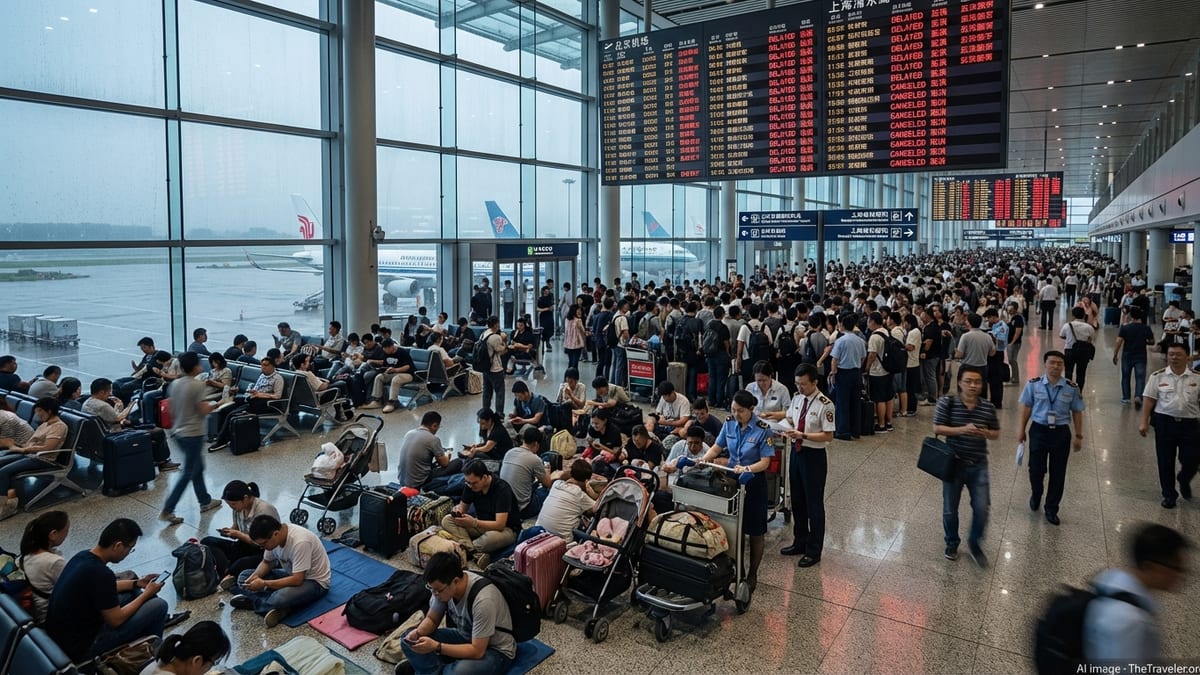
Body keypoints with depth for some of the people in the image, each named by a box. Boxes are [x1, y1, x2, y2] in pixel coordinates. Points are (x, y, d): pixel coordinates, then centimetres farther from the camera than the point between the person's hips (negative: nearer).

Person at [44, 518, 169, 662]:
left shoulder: (82, 556, -2)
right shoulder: (100, 573, -30)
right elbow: (116, 620, -18)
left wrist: (137, 583, 15)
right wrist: (147, 594, -5)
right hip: (79, 648, -9)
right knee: (158, 605, -5)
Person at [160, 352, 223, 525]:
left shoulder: (175, 384, 4)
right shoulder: (197, 385, -18)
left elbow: (172, 411, 10)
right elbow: (203, 411, -18)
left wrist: (174, 429, 21)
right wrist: (213, 405, 2)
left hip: (179, 433, 8)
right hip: (193, 434, -8)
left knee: (197, 467, 20)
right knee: (188, 473, 0)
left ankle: (205, 501, 31)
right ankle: (167, 511, -1)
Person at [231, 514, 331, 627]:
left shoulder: (300, 542, -32)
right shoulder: (272, 537, -9)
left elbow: (297, 580, -31)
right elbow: (267, 562, 9)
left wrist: (264, 584, -27)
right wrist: (255, 576, -12)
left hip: (314, 581, -9)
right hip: (291, 574, 9)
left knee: (280, 598, -38)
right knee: (244, 577, -1)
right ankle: (278, 608, -16)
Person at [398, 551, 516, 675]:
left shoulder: (483, 599, -34)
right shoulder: (443, 586, -14)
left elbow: (477, 651, -29)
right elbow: (432, 619, 3)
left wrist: (436, 646, -33)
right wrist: (417, 632, -18)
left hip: (496, 651, -6)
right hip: (465, 637, 6)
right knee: (409, 640, -7)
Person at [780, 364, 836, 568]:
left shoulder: (825, 405, -19)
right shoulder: (797, 398, 2)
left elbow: (828, 436, -19)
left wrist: (802, 435, -27)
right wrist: (790, 429, -8)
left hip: (814, 457, -7)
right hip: (796, 452, 7)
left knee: (814, 504, 7)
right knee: (797, 501, 19)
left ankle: (814, 551, 23)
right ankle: (800, 542, 37)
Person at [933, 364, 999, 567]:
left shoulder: (988, 408, -3)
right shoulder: (947, 402, -11)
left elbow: (996, 434, 7)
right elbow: (937, 429, -11)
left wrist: (985, 433, -15)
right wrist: (962, 430, -25)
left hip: (978, 466, 2)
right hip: (953, 464, -1)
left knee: (981, 509, 1)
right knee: (950, 510, 11)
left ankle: (974, 544, 28)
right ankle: (952, 543, 35)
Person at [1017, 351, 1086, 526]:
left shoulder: (1072, 388, -4)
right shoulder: (1034, 384, -5)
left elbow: (1077, 412, 4)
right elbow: (1026, 407, 3)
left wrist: (1078, 436, 5)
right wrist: (1022, 430, 5)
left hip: (1061, 432, 1)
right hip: (1039, 430, 0)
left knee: (1058, 473, 7)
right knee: (1036, 469, 5)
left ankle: (1051, 510, 23)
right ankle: (1035, 495, 38)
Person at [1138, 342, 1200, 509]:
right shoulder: (1158, 376, 0)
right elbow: (1149, 401, 1)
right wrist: (1144, 422, -5)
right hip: (1165, 422, 0)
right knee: (1165, 461, 6)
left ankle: (1184, 481, 37)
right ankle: (1169, 495, 22)